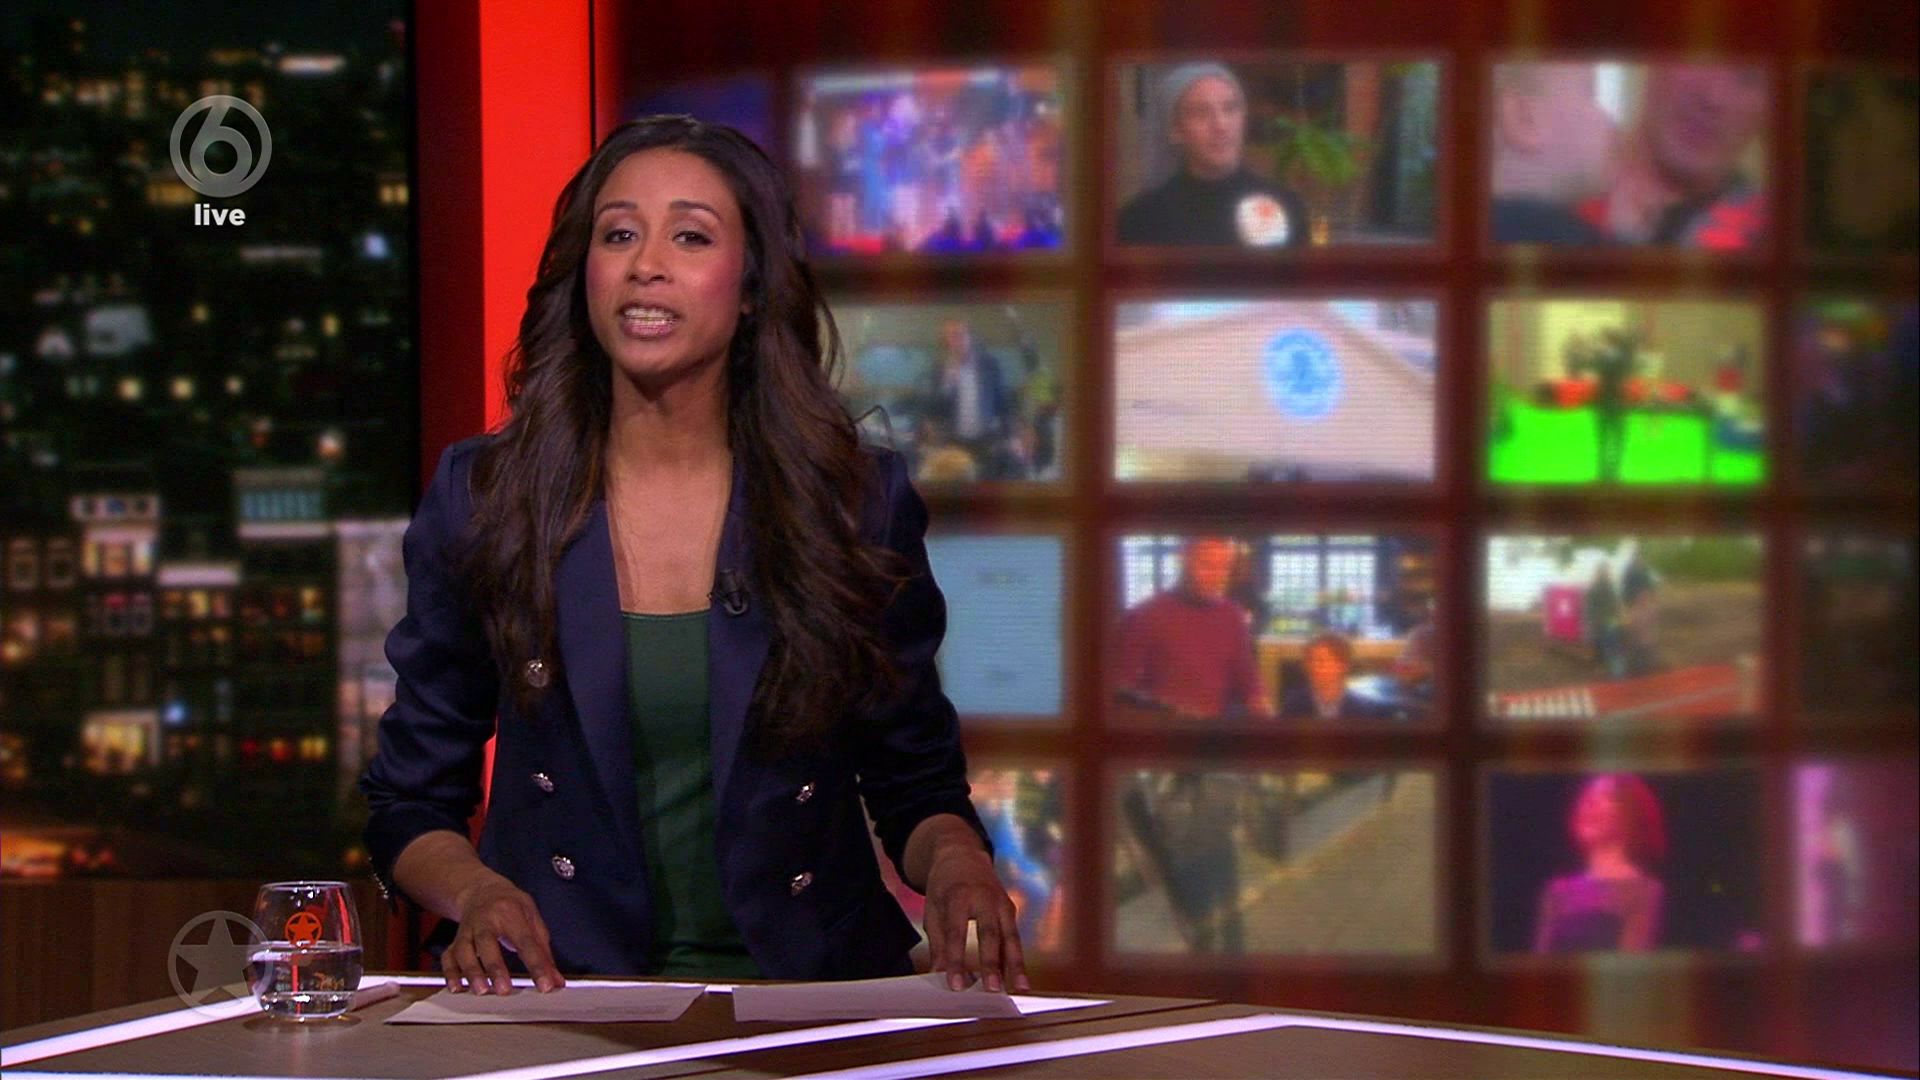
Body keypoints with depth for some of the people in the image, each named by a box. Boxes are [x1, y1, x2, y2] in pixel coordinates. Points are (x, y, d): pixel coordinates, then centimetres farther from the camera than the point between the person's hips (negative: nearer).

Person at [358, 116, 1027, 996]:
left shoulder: (860, 501, 7)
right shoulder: (477, 500, 6)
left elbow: (917, 786, 15)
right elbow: (408, 803, 12)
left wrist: (957, 865, -9)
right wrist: (475, 893, -10)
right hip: (562, 995, 0)